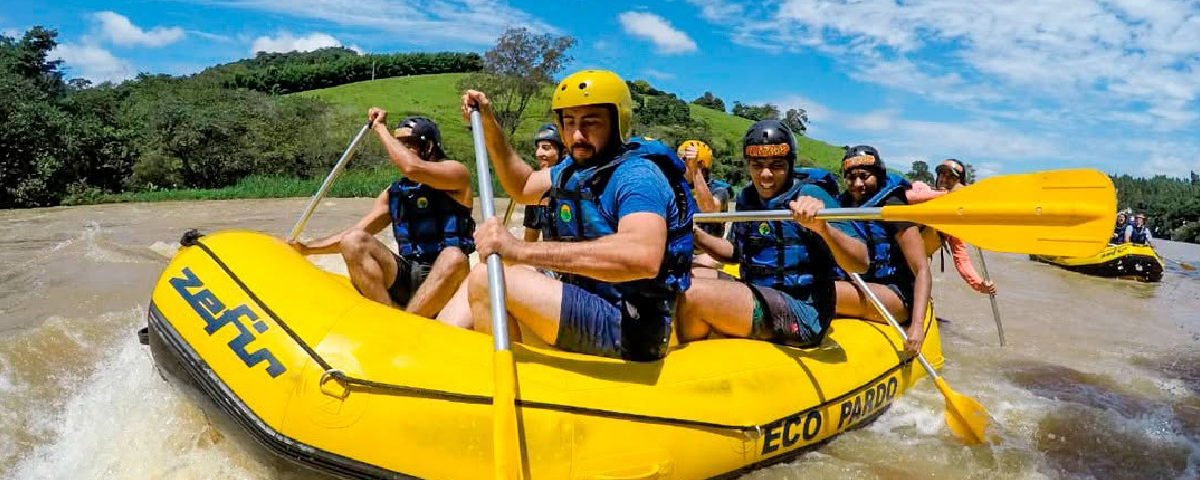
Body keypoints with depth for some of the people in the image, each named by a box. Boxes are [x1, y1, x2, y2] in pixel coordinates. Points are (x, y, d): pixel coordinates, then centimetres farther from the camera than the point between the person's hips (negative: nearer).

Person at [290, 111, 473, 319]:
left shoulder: (455, 172, -2)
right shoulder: (393, 193, 16)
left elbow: (413, 168, -22)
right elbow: (354, 234, 16)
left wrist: (380, 128, -9)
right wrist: (306, 248, 6)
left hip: (443, 280, -5)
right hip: (403, 278, 5)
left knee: (454, 258, -37)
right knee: (353, 241, -16)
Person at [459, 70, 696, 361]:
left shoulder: (637, 175, -18)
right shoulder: (574, 168, 11)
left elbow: (643, 258, -37)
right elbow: (522, 187, 30)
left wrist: (521, 250, -38)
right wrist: (488, 124, 18)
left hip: (627, 332, -9)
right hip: (590, 308, 9)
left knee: (486, 280, -20)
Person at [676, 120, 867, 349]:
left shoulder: (809, 196, -13)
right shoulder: (746, 198, 8)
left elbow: (860, 264, -20)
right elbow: (735, 252, 23)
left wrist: (822, 227, -39)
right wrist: (694, 235, 6)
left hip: (802, 316, -8)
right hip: (757, 298, 8)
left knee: (691, 294, -22)